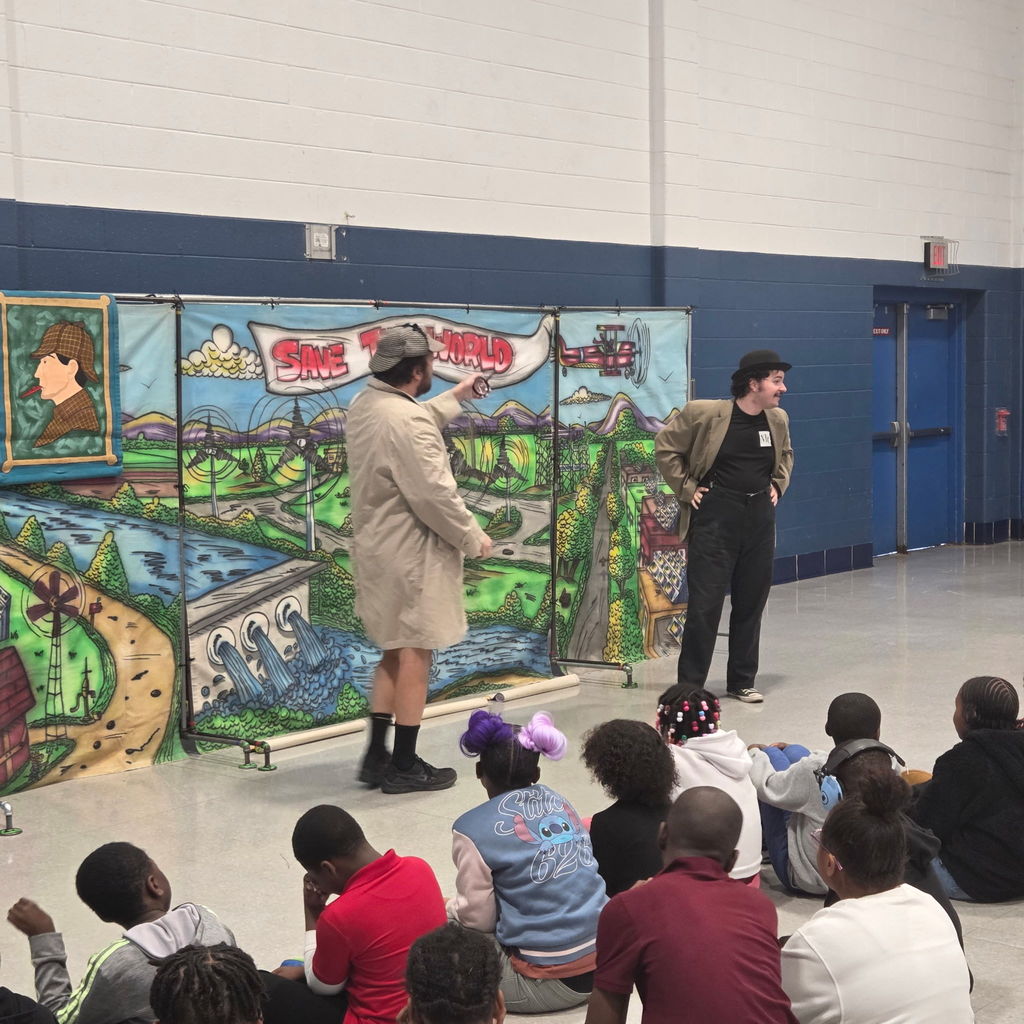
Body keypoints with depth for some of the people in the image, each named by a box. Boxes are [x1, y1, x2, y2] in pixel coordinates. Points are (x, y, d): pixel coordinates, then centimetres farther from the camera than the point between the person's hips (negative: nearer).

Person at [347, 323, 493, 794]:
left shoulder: (365, 405, 6)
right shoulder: (408, 420, -24)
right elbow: (434, 493, -24)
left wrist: (455, 396, 33)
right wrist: (474, 537, -11)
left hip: (379, 548, 10)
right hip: (412, 553, -10)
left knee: (394, 652, 19)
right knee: (415, 654, 1)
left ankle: (377, 756, 23)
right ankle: (404, 766, 8)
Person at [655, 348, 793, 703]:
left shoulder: (778, 420, 6)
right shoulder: (703, 413, -10)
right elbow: (665, 447, 0)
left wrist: (777, 485, 13)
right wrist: (686, 488, -3)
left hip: (759, 518, 5)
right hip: (715, 518, -5)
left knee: (751, 604, 10)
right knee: (704, 605, -5)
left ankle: (742, 681, 22)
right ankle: (689, 684, 4)